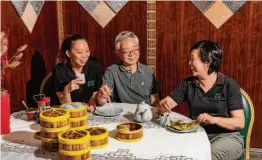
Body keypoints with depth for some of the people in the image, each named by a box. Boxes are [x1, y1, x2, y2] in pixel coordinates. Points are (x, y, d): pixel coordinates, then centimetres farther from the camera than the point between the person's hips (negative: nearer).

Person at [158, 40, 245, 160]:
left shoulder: (230, 85, -5)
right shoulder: (187, 84, 6)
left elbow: (240, 122, -8)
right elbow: (165, 104, 5)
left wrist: (214, 119, -25)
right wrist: (163, 106, -20)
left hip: (226, 136, -2)